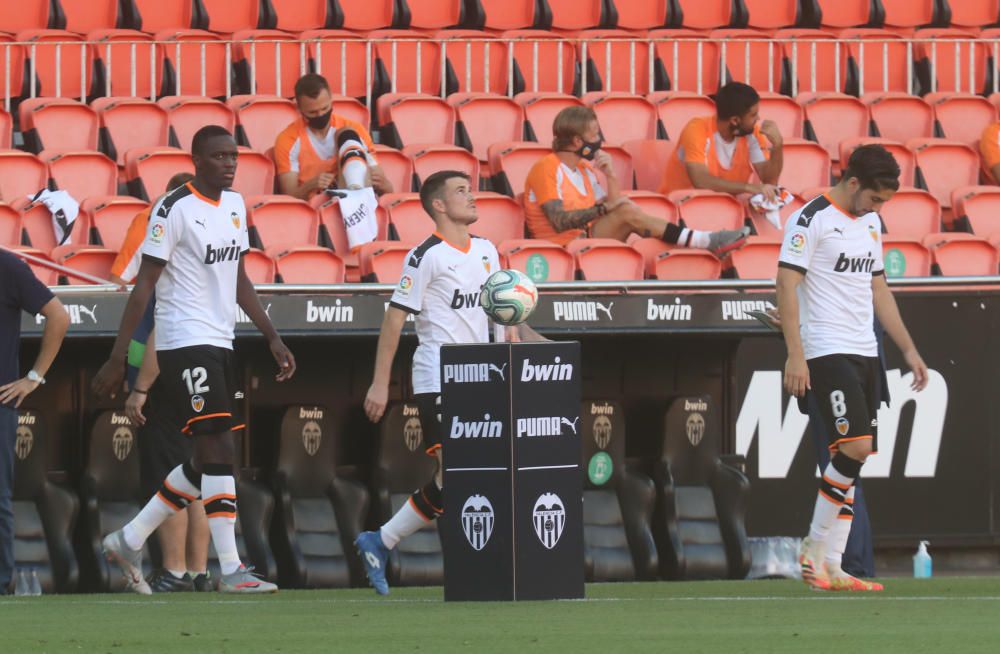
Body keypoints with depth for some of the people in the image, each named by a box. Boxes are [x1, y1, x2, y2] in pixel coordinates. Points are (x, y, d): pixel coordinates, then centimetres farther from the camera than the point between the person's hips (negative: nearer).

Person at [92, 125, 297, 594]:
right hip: (185, 343, -9)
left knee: (206, 464, 10)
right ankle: (231, 570, -15)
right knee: (218, 450, -14)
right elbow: (144, 283, -11)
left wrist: (272, 339, 16)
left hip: (220, 344, 9)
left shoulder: (235, 205, 14)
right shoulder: (175, 209, -11)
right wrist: (118, 358, -14)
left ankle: (128, 541, 21)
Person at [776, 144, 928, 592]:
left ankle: (830, 568, 5)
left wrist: (909, 349, 20)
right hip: (827, 351, -8)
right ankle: (815, 547, -5)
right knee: (855, 446, -18)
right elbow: (787, 285, -13)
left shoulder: (871, 223, 17)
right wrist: (795, 354, -20)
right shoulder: (811, 219, -8)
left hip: (865, 353, 8)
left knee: (852, 459, 3)